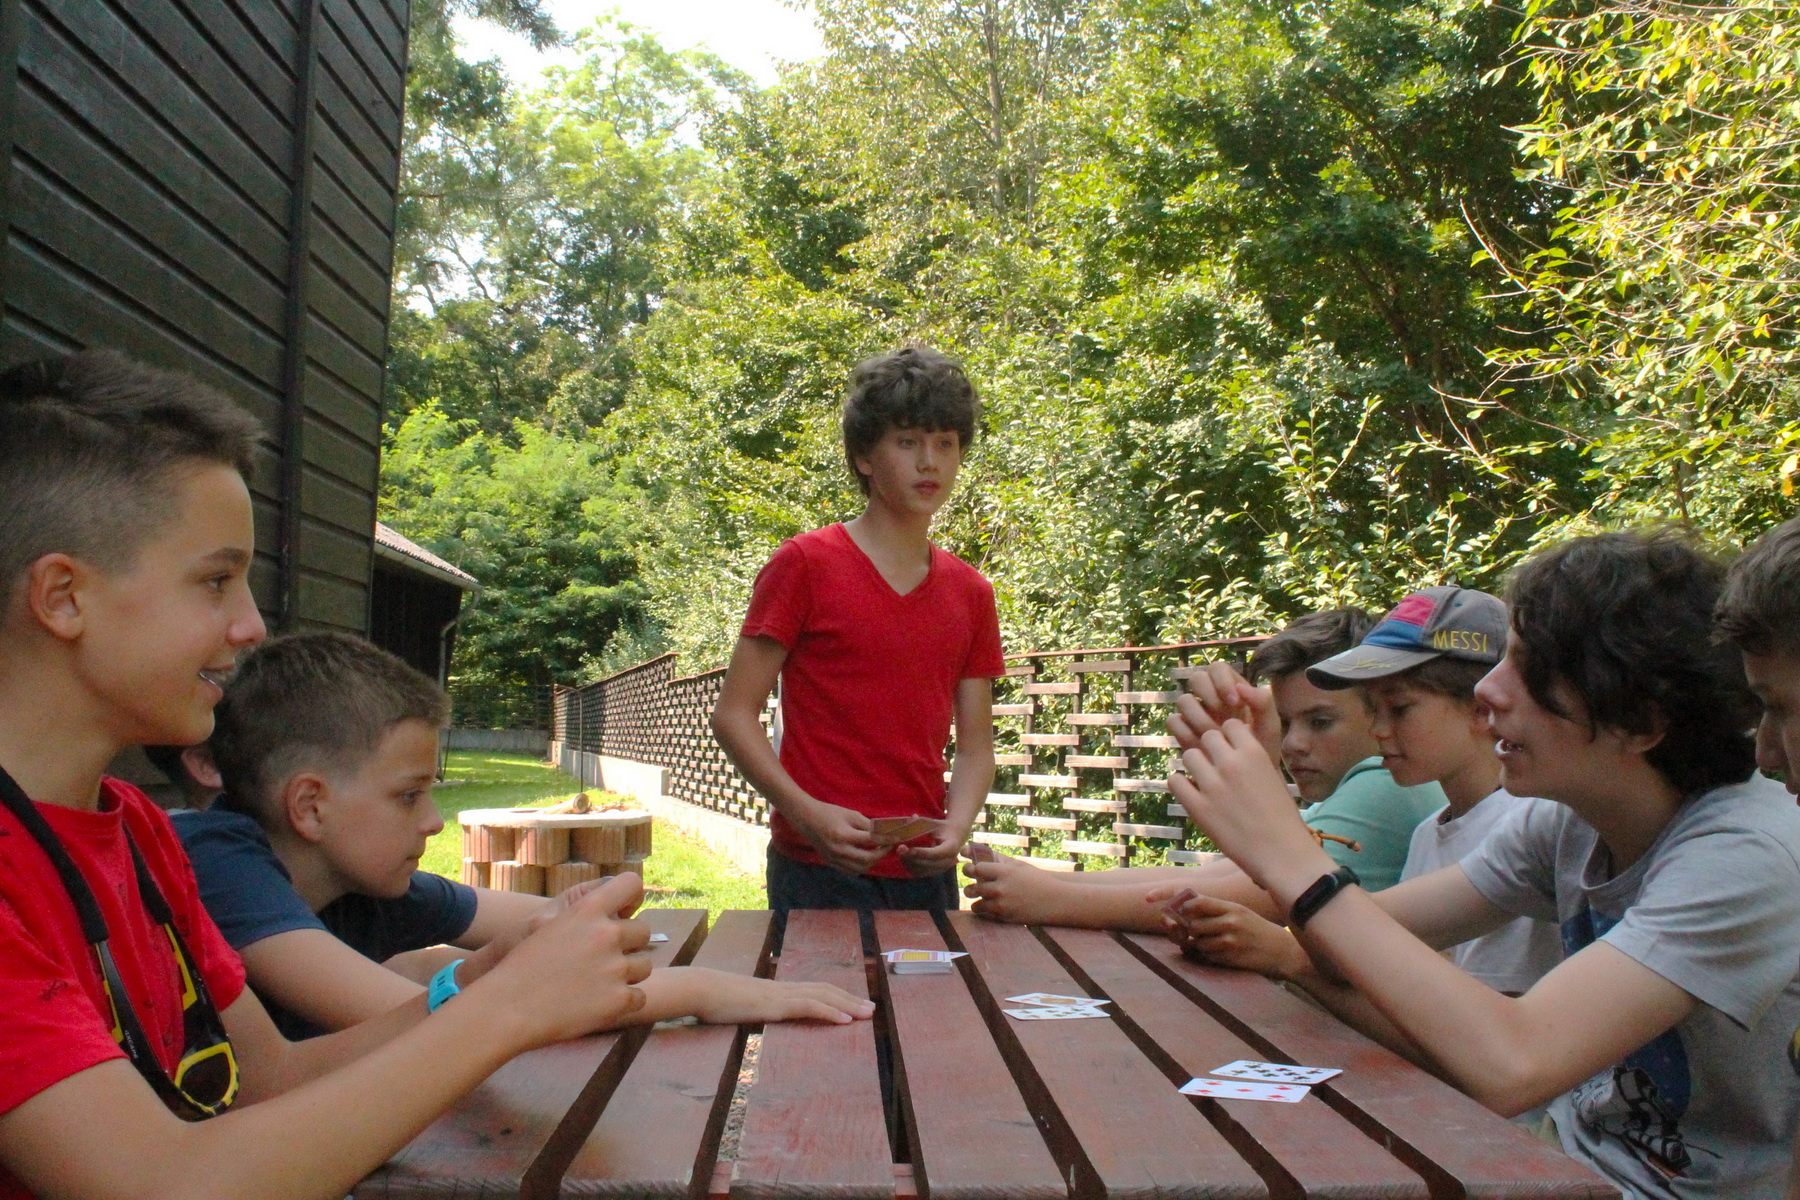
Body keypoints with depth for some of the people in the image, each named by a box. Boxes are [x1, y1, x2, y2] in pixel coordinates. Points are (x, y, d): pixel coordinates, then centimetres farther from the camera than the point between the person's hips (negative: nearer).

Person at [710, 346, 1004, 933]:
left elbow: (975, 744, 10)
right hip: (819, 872, -4)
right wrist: (809, 815, -19)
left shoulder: (971, 594, 7)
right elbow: (734, 714, -7)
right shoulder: (805, 565, -6)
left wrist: (957, 825, -9)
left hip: (925, 873, 5)